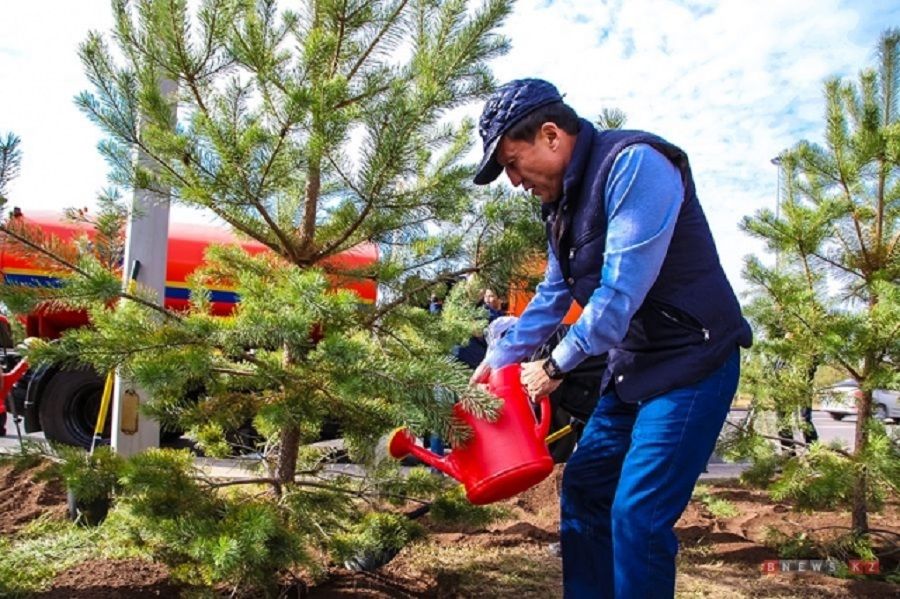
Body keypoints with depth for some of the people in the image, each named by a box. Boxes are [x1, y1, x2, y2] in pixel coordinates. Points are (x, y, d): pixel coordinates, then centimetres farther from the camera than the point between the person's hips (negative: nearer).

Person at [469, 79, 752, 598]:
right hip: (633, 364, 9)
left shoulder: (634, 163, -19)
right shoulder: (564, 198, 9)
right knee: (583, 488, 12)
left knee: (637, 515, -11)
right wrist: (500, 359, 13)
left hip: (691, 361, -9)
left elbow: (622, 289, -24)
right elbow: (554, 294, 18)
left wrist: (556, 366, -14)